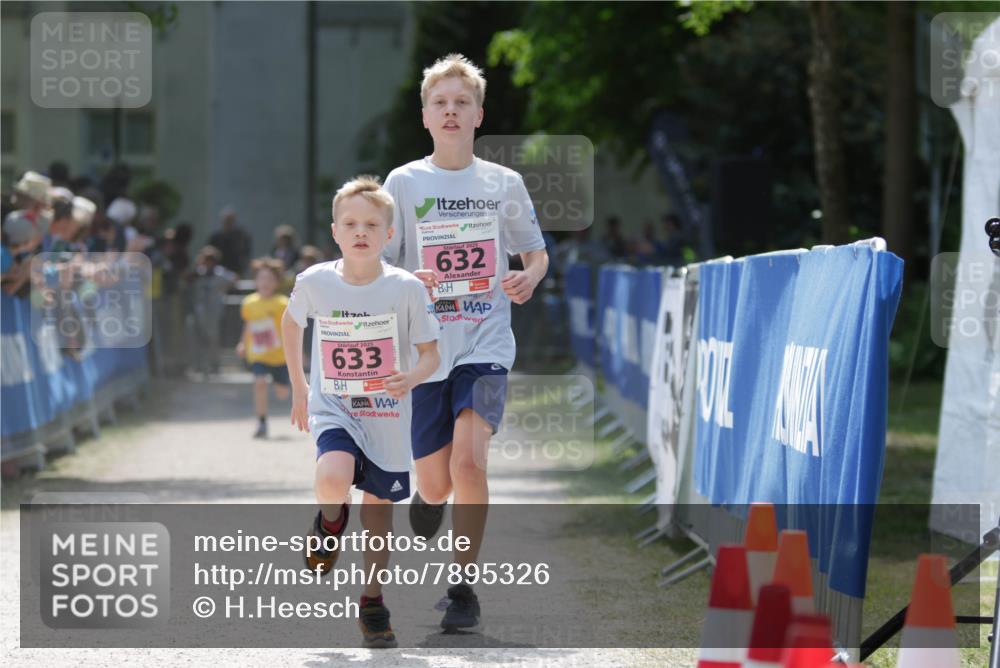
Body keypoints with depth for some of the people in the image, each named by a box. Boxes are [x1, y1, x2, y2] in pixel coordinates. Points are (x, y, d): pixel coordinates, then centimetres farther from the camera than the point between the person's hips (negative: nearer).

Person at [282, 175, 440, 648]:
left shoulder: (406, 288, -12)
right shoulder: (314, 282, -8)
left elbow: (431, 355, -4)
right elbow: (290, 324, 13)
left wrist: (414, 376, -26)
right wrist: (298, 388, 15)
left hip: (387, 419, 1)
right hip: (333, 410, -1)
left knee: (379, 517, 10)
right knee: (333, 480, -30)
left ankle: (373, 603, 32)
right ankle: (332, 521, 6)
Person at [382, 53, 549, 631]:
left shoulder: (504, 183, 4)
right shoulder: (404, 182, 2)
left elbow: (537, 252, 16)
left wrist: (529, 278, -8)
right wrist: (405, 284, -19)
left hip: (486, 345, -1)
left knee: (469, 460, -21)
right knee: (435, 483, 5)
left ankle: (464, 587, -10)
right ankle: (429, 498, 44)